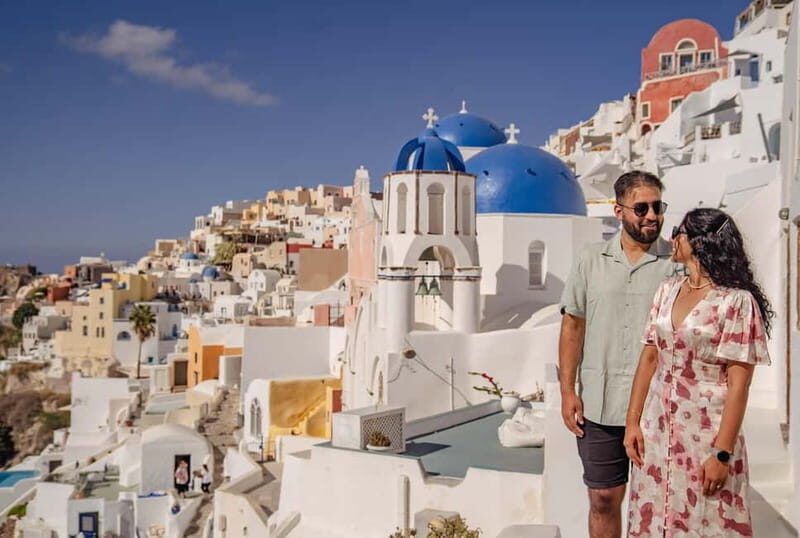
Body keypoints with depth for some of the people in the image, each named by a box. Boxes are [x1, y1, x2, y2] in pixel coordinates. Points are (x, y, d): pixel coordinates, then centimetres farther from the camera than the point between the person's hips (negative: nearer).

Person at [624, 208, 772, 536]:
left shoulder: (736, 300, -12)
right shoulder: (668, 291, 6)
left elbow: (738, 384, -13)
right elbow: (649, 357, 8)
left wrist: (722, 453, -16)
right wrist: (633, 421, 5)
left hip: (705, 433, -5)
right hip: (657, 429, 6)